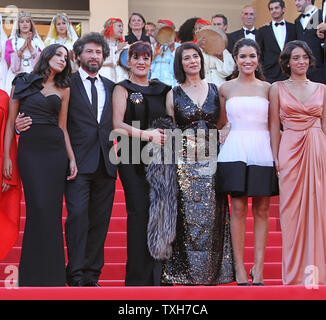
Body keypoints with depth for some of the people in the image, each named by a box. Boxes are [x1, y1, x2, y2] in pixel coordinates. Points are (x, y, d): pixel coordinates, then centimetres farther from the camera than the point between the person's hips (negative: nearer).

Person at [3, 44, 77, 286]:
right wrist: (6, 157, -1)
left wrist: (72, 158, 6)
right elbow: (11, 122, 5)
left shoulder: (63, 90, 14)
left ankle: (51, 275, 7)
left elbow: (63, 127, 15)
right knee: (39, 207, -11)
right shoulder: (22, 83, 7)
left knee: (52, 210, -1)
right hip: (29, 150, -2)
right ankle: (36, 276, -2)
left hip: (56, 150, 3)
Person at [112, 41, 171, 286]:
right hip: (133, 158, -4)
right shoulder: (123, 88, 5)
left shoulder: (161, 89, 17)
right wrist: (146, 134, -15)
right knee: (139, 212, -9)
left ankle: (157, 274, 7)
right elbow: (117, 124, -7)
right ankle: (138, 277, -3)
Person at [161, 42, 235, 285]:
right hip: (185, 162, -1)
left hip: (212, 162, 1)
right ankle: (187, 274, 2)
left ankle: (211, 274, 6)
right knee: (188, 217, -5)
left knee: (212, 217, -1)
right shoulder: (174, 94, 7)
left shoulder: (215, 90, 11)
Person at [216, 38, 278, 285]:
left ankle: (258, 269, 5)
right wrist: (224, 132, -1)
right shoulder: (225, 89, 9)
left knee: (262, 210, 1)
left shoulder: (267, 88, 9)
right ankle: (240, 269, 0)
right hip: (235, 151, -1)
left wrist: (276, 154, 1)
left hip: (262, 152, 1)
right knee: (238, 208, -4)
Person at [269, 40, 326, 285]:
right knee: (292, 207, -1)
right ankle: (296, 271, 6)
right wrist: (275, 158, -2)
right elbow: (274, 126, 5)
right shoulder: (278, 88, 7)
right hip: (290, 149, -1)